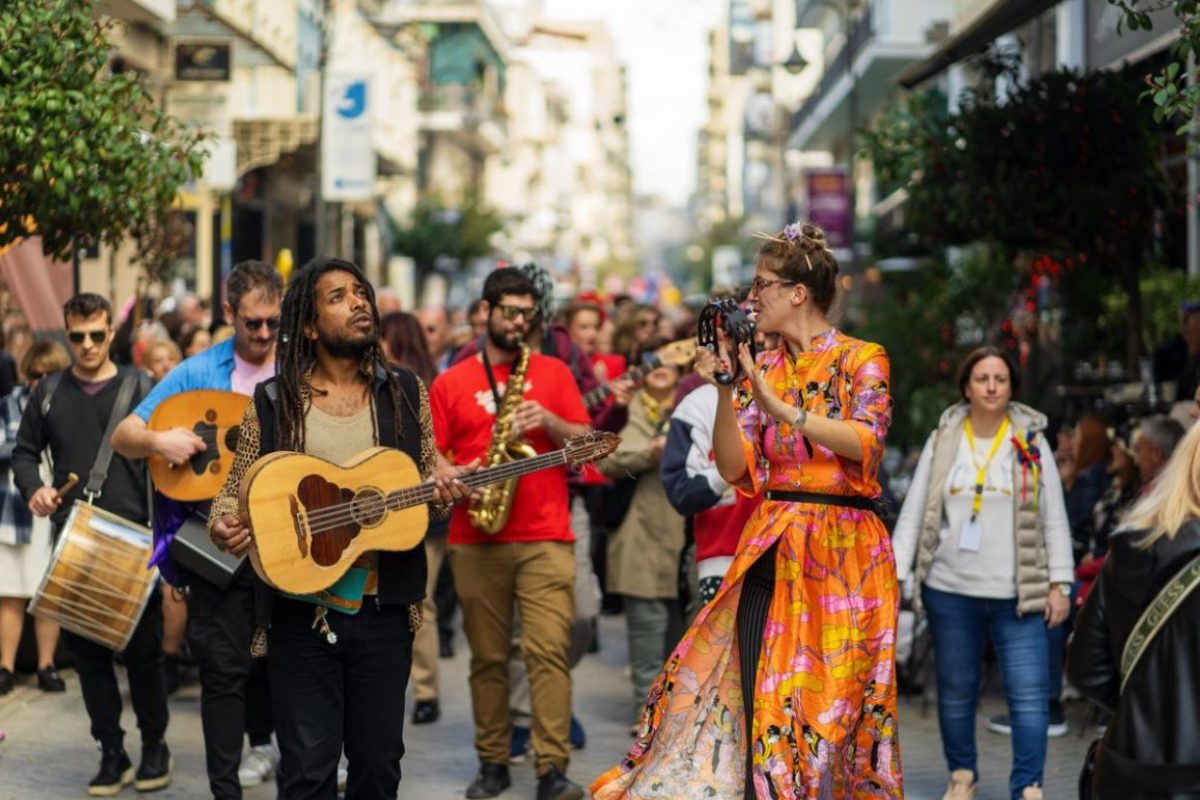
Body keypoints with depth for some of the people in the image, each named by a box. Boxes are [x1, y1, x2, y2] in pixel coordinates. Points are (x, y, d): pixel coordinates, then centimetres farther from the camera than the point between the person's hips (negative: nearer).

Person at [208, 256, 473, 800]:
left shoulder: (405, 393, 6)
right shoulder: (272, 404, 1)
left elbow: (432, 473, 14)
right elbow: (236, 492, 5)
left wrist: (443, 489, -8)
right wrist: (224, 524, -17)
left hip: (383, 608, 2)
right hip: (300, 609, -2)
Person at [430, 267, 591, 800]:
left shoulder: (553, 373, 10)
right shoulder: (451, 383, 9)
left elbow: (585, 443, 7)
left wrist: (549, 421, -10)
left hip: (545, 539, -1)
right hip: (476, 540, 1)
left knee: (549, 651, -11)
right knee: (488, 656, 6)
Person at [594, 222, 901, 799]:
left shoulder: (860, 360, -1)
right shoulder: (761, 369, 11)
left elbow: (866, 441, -17)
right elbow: (733, 468, 4)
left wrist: (780, 407, -22)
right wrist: (724, 391, -8)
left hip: (843, 552, -4)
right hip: (770, 550, 4)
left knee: (830, 701, -2)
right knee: (756, 698, -3)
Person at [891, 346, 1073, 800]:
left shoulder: (1032, 442, 2)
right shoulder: (942, 441, 3)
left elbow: (1054, 518, 2)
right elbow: (913, 513, 3)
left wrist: (1059, 584, -3)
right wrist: (894, 575, -4)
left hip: (1018, 593, -1)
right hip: (951, 590, 1)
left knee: (1029, 693, -7)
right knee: (955, 690, 11)